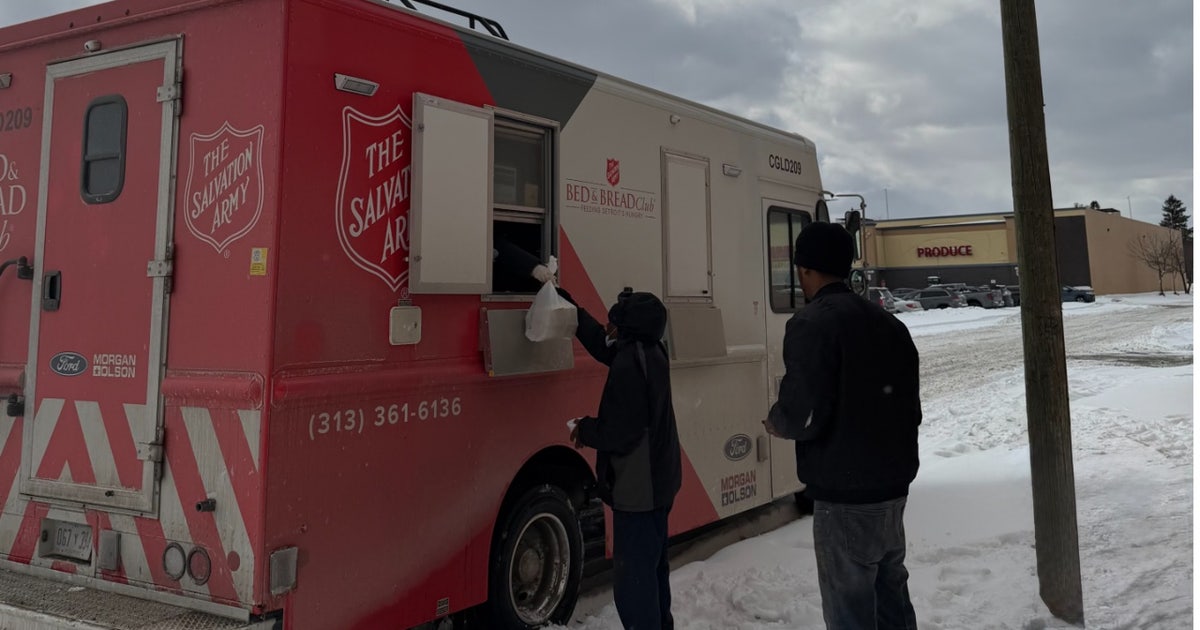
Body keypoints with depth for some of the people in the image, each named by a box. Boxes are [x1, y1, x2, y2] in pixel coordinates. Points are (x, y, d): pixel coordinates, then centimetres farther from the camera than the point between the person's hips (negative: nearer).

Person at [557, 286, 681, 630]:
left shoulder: (629, 365, -25)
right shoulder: (650, 352, 5)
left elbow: (619, 431, -27)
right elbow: (602, 342, 17)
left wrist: (585, 430, -8)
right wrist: (566, 302, 19)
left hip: (637, 487, -11)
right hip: (658, 481, 11)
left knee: (633, 573, -2)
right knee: (653, 565, 25)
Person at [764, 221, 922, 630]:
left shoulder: (811, 323, -15)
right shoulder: (888, 323, 10)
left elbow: (804, 415, -23)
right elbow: (911, 409, 13)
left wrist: (776, 423, -3)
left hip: (844, 497, -8)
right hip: (892, 488, 8)